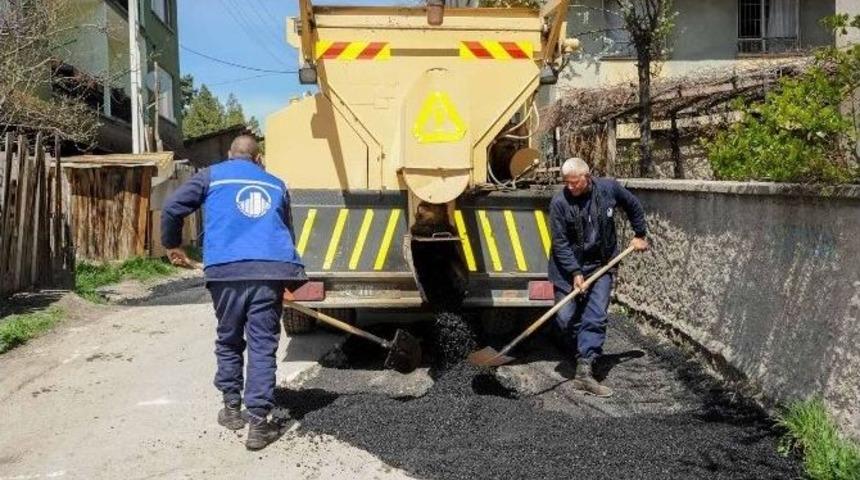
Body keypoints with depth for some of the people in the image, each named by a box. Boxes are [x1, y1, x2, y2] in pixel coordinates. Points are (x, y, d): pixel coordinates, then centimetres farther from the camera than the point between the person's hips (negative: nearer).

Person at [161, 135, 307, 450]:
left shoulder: (212, 175, 16)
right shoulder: (276, 184, 24)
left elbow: (172, 208, 7)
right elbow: (287, 232, 28)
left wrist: (172, 245, 23)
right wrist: (286, 279, 37)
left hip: (226, 270, 0)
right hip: (271, 269, 1)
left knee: (229, 340, 18)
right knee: (263, 346, 3)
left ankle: (232, 408, 30)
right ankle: (258, 424, 1)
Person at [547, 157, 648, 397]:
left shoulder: (609, 188, -7)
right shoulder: (559, 202, -15)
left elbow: (633, 206, 14)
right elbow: (560, 243, -13)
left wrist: (639, 234, 18)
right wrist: (575, 273, -19)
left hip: (601, 265, 1)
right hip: (569, 268, -1)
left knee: (596, 317, -9)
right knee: (566, 319, -1)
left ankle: (585, 369, -9)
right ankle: (584, 356, 23)